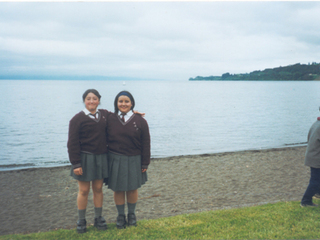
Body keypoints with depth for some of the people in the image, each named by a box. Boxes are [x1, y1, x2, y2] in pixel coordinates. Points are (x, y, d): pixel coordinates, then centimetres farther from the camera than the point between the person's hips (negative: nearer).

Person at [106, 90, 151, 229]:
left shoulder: (140, 121, -4)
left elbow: (146, 144, -1)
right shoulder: (110, 120, -2)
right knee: (117, 189, 8)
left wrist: (145, 163, -2)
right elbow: (105, 140, 2)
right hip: (115, 160, 1)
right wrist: (106, 159, -1)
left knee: (132, 189, 11)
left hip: (134, 160, 0)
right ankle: (120, 216, 26)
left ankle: (131, 214, 31)